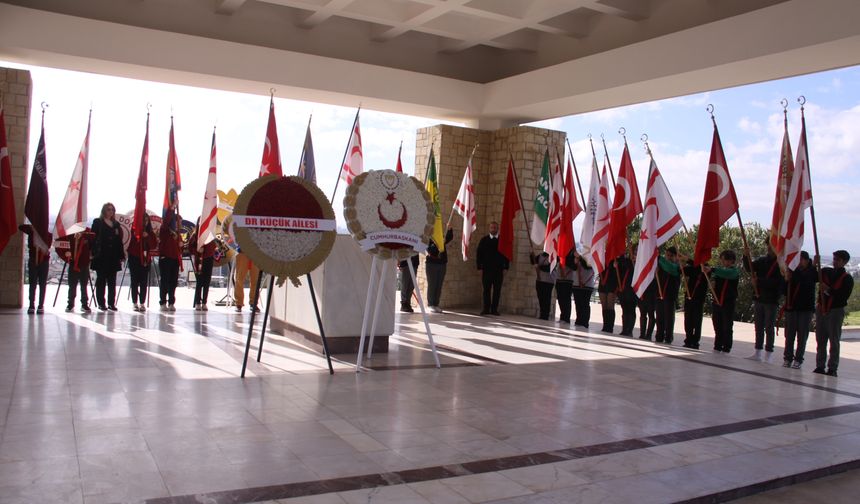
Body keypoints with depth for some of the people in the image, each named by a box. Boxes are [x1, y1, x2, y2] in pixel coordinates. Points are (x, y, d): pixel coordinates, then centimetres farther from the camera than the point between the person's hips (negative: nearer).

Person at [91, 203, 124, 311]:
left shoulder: (116, 224, 15)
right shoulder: (97, 222, 3)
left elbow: (119, 241, 13)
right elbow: (93, 238, -3)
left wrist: (121, 255, 6)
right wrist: (94, 252, -12)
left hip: (113, 257, 4)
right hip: (101, 256, -4)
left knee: (112, 281, 5)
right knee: (101, 280, 1)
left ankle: (111, 303, 9)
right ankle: (101, 303, 5)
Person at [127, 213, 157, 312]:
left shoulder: (150, 233, 9)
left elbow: (154, 246, 0)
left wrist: (147, 237, -13)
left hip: (145, 259, 2)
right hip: (134, 258, -2)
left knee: (144, 282, 0)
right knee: (135, 281, 0)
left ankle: (142, 303, 4)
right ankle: (135, 303, 3)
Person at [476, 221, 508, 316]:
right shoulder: (484, 240, 8)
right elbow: (479, 254, 8)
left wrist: (505, 268, 1)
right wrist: (480, 268, 1)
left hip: (499, 270, 0)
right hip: (486, 269, 0)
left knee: (497, 290, 0)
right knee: (486, 290, 0)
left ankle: (494, 309, 6)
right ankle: (486, 309, 5)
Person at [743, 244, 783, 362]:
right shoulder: (762, 260, 10)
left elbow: (776, 282, -16)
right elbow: (749, 268, 6)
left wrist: (759, 281, -18)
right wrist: (746, 256, -9)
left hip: (771, 300, -6)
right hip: (758, 298, 6)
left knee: (769, 327, 1)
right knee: (759, 327, 10)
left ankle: (768, 353, 7)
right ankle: (758, 352, 16)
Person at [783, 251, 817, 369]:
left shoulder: (812, 273, 0)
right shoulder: (792, 271, 4)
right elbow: (785, 291, 6)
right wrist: (786, 280, -11)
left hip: (806, 308, -2)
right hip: (791, 307, 2)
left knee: (802, 336, 2)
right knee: (789, 335, 4)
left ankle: (798, 360, 8)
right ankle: (787, 358, 12)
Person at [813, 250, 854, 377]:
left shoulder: (847, 278, -3)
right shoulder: (826, 272, 8)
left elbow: (844, 296, -12)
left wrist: (829, 290, -20)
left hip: (836, 311, -4)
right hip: (821, 309, 4)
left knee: (834, 341, 0)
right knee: (820, 340, 8)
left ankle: (832, 369, 5)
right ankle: (820, 366, 14)